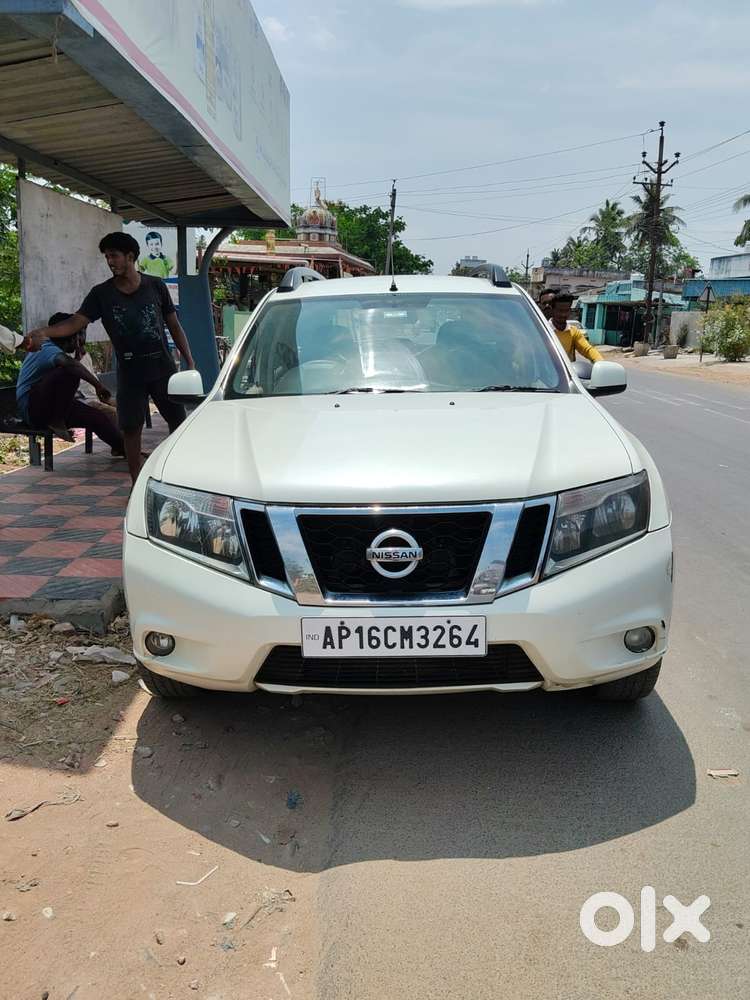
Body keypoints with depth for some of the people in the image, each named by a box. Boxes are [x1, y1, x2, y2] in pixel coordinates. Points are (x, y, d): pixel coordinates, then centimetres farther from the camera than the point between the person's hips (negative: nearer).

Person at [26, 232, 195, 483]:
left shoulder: (156, 286, 1)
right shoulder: (101, 294, 0)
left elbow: (174, 326, 6)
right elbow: (76, 322, -9)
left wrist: (189, 361, 2)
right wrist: (45, 332, -27)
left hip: (163, 368, 0)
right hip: (129, 373, 0)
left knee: (178, 422, 4)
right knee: (131, 429, 1)